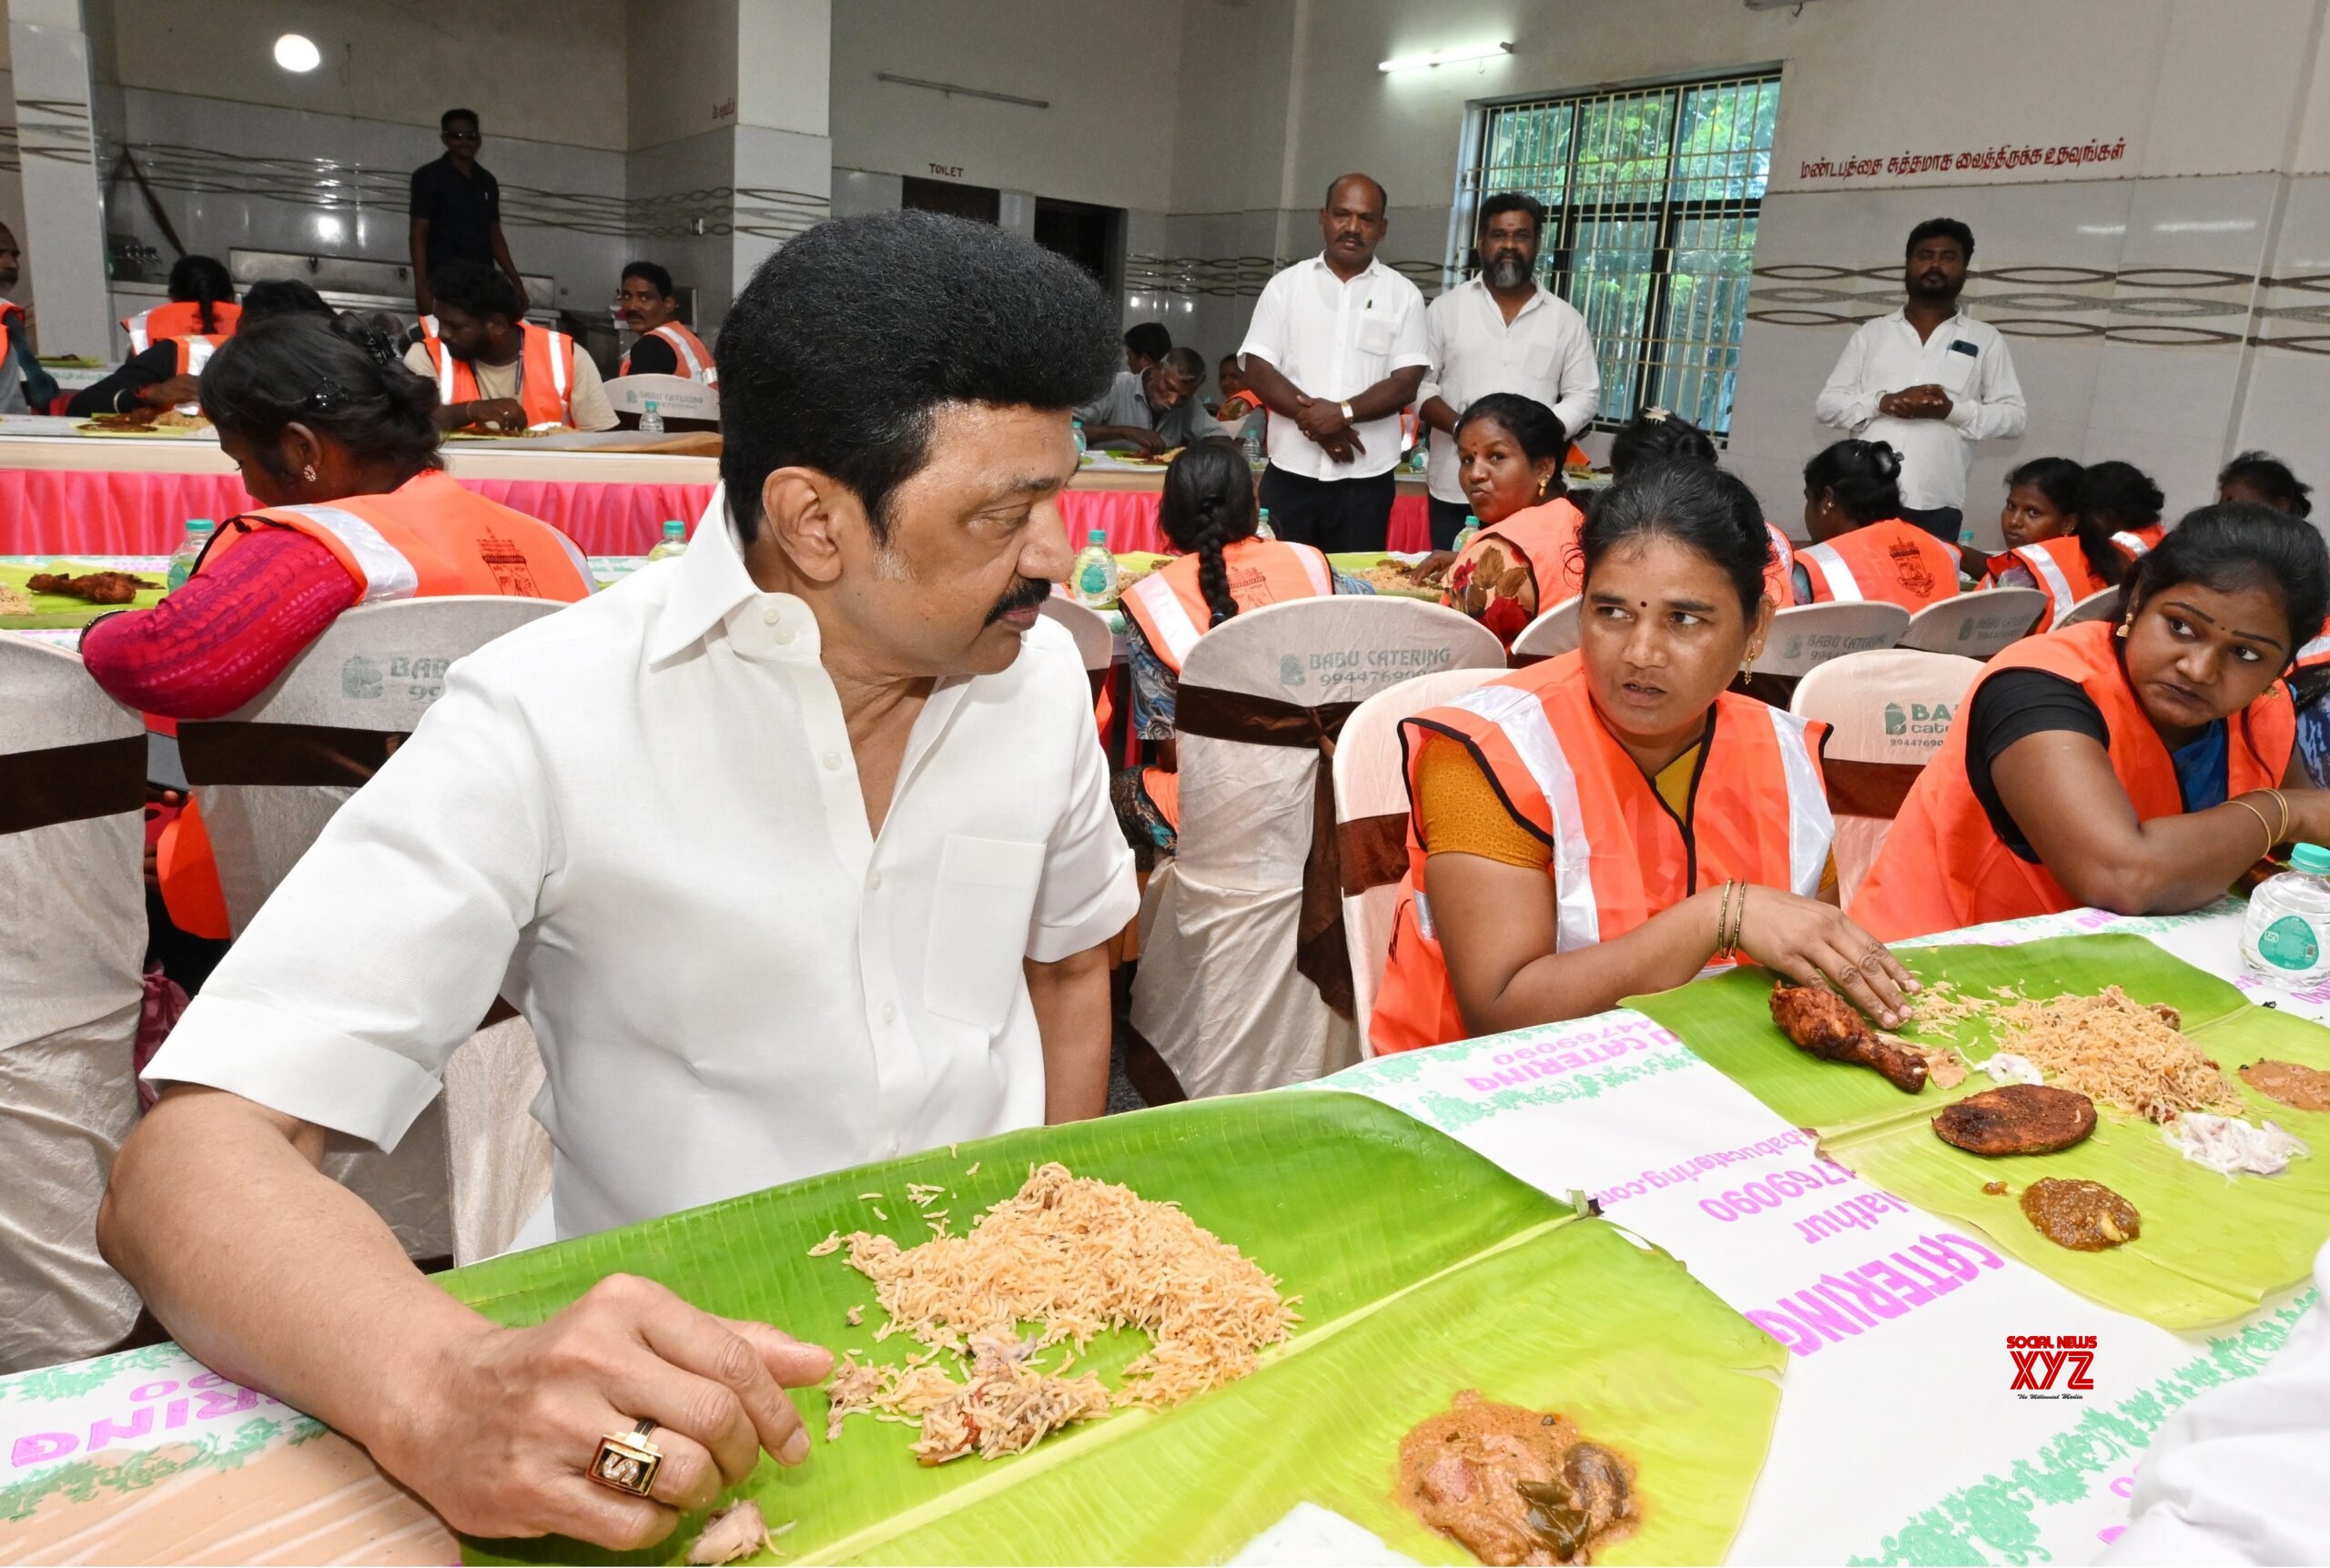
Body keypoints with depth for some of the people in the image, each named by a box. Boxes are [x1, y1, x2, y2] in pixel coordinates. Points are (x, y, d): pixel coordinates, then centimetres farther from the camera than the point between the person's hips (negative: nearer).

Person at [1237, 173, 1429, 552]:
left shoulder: (1403, 294, 4)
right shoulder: (1285, 285, 6)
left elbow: (1407, 383, -3)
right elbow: (1257, 372, -1)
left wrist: (1343, 412, -18)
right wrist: (1315, 419, -14)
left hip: (1366, 479, 0)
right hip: (1290, 474, 1)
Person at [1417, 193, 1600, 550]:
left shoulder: (1566, 318, 9)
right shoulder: (1446, 308, 7)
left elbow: (1584, 396, 7)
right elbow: (1418, 384, 3)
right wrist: (1460, 427, -15)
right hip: (1455, 488, 0)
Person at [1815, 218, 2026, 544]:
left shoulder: (1986, 339, 13)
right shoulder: (1871, 332, 16)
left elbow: (2012, 418, 8)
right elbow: (1827, 404, 10)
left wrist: (1951, 409, -11)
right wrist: (1883, 402, -9)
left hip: (1936, 504, -1)